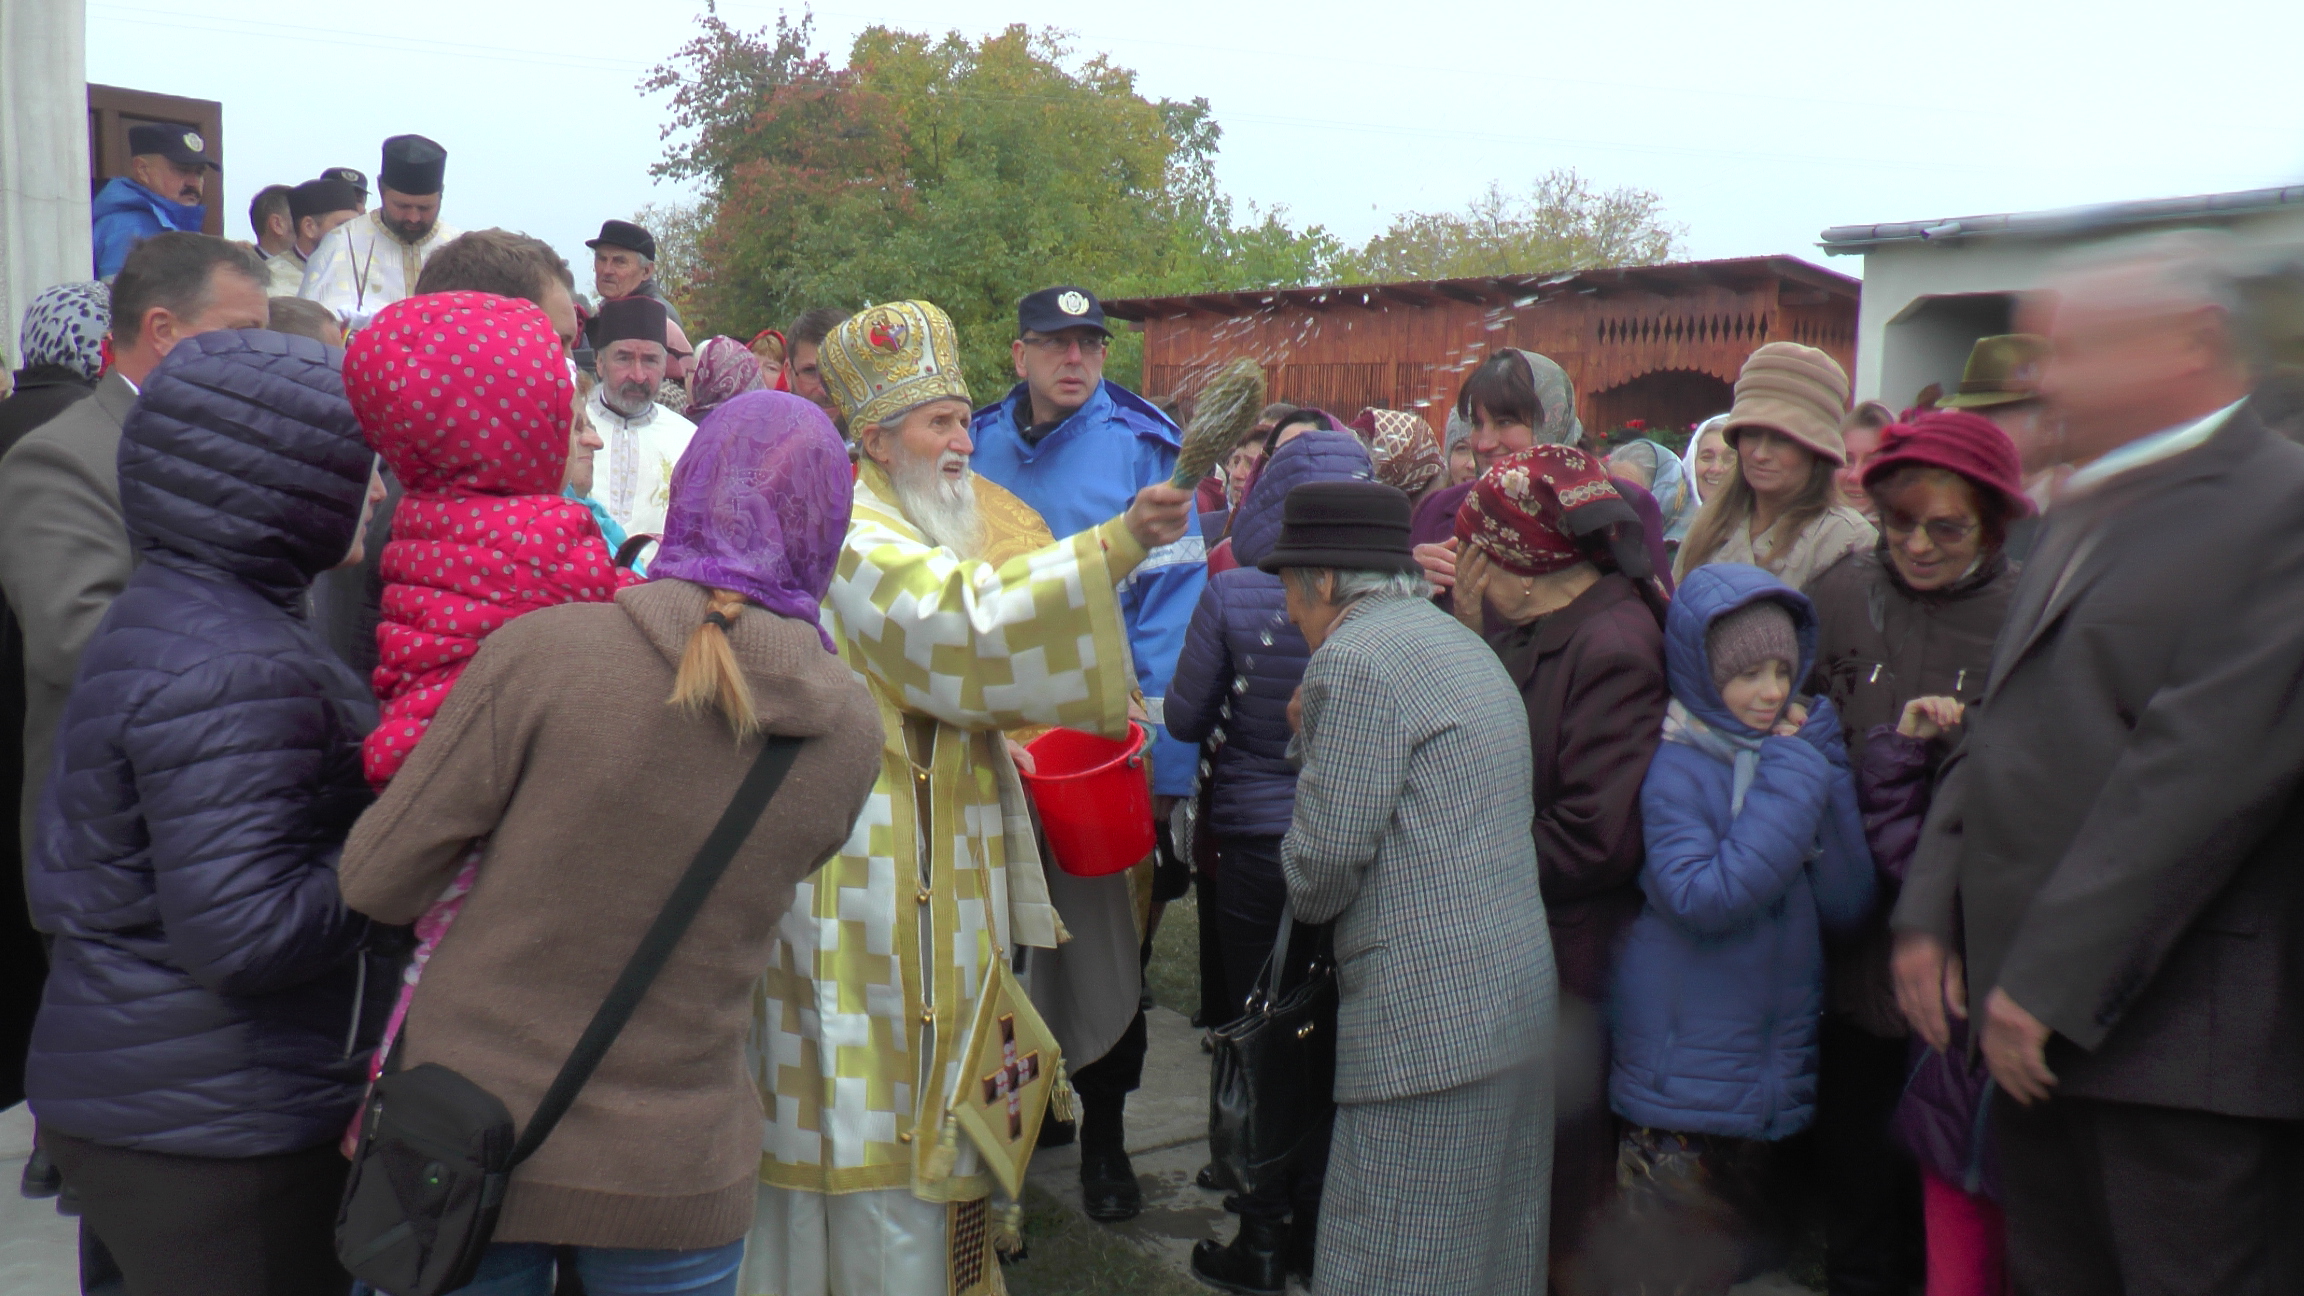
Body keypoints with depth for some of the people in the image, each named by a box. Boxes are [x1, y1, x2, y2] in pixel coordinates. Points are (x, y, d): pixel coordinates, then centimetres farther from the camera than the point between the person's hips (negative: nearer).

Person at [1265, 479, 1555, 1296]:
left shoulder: (1354, 658, -12)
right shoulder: (1458, 641, 19)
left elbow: (1325, 861, -15)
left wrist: (1304, 894, 6)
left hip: (1427, 1023, -10)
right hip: (1518, 993, 10)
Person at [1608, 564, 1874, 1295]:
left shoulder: (1795, 754, 7)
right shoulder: (1677, 769, -10)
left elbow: (1847, 906, -1)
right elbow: (1703, 899, -25)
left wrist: (1825, 774, -9)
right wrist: (1791, 785, -19)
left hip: (1775, 1067, 6)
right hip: (1690, 1069, -6)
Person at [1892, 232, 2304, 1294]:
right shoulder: (2085, 513, 18)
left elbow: (2203, 765, -20)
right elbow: (2000, 727, 18)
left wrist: (2052, 982, -20)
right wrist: (1930, 911, 8)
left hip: (2178, 1036, -8)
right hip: (2033, 1009, 8)